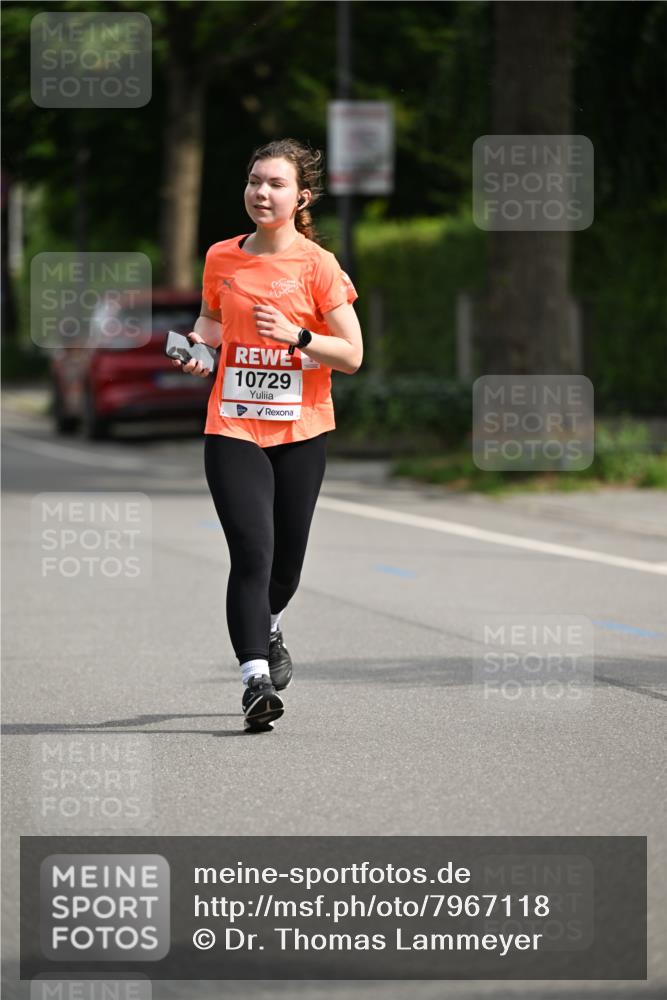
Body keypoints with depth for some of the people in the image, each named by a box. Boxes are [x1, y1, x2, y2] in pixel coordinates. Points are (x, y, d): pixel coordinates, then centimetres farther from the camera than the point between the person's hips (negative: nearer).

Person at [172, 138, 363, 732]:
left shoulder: (318, 265, -6)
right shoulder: (222, 258, 3)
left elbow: (352, 354, -5)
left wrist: (296, 335, -21)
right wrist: (199, 343, -1)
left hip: (301, 431, 0)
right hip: (232, 428, 0)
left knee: (286, 563, 11)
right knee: (252, 554, -16)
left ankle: (266, 629, 44)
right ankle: (255, 677, -19)